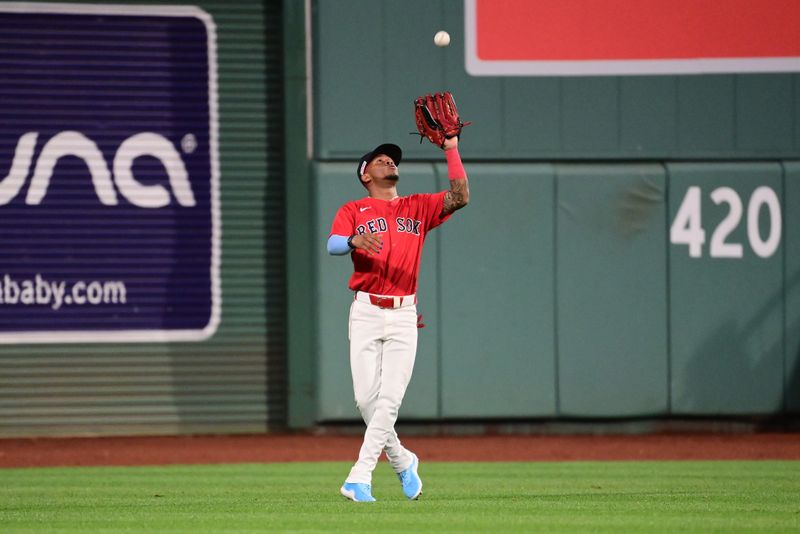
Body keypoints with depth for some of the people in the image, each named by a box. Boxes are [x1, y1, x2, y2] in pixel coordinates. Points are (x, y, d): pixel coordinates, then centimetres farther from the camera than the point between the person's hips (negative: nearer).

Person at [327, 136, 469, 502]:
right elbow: (333, 245, -11)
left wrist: (451, 149, 2)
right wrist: (354, 240, -33)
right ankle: (402, 461, 18)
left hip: (404, 316, 1)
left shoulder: (418, 208, 15)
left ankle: (360, 478, -11)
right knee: (366, 398, -5)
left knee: (389, 398, -10)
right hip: (365, 312, -1)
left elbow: (459, 197, 1)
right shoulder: (352, 211, 8)